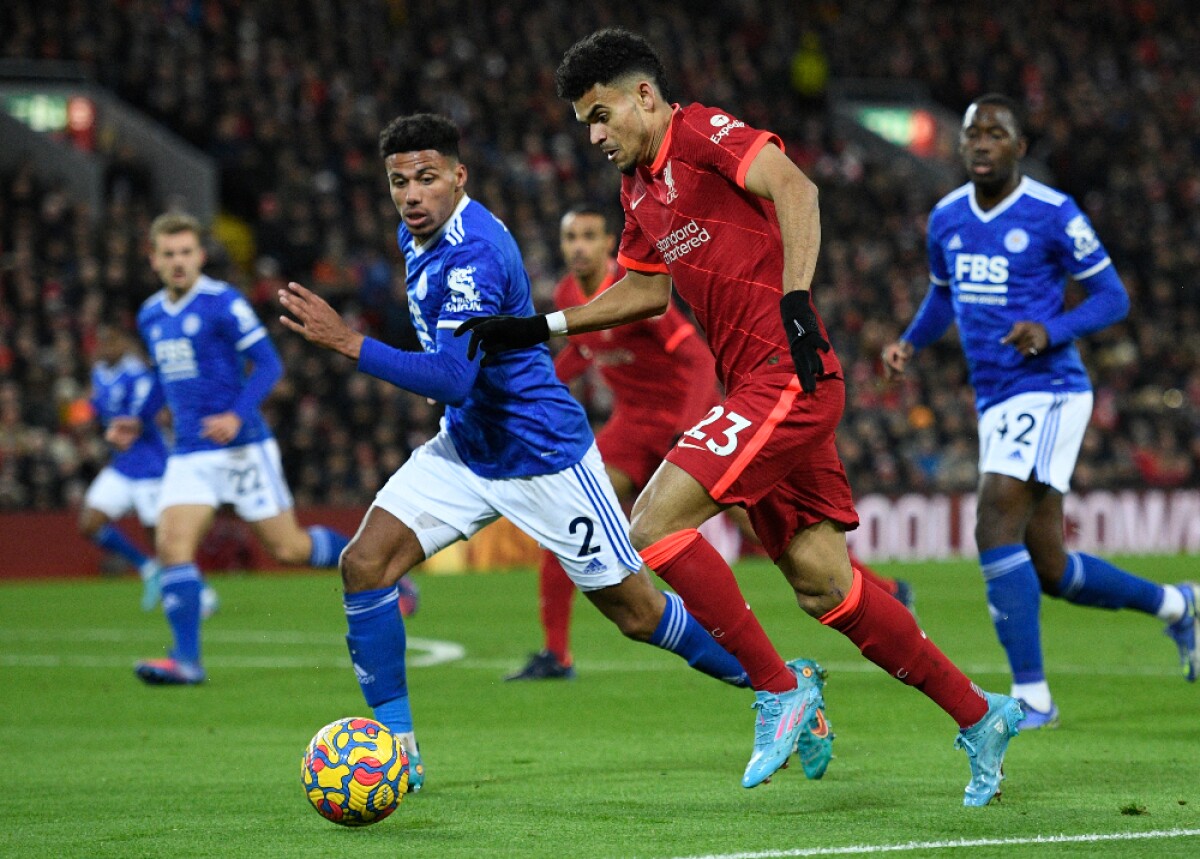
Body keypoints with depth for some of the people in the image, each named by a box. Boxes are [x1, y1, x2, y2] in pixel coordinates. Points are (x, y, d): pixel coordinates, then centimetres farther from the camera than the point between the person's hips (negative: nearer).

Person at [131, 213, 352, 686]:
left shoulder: (223, 303, -10)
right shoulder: (150, 316, 11)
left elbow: (268, 365, -11)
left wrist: (236, 416, -24)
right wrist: (138, 422, 14)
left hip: (242, 447, -5)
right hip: (187, 452, 5)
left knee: (288, 548, 0)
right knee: (172, 545, -13)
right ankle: (187, 659, -15)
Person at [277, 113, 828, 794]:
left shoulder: (473, 257, -27)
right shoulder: (417, 234, 2)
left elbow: (453, 379, -36)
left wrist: (349, 343, -40)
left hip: (541, 454, -8)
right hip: (466, 449, 8)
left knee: (636, 612, 2)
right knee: (365, 563, -10)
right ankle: (397, 747, -4)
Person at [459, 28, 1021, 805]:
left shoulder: (701, 132, -6)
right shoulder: (640, 189, 21)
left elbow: (794, 187, -21)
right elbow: (643, 291, 32)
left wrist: (796, 296, -30)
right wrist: (541, 327, 25)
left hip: (787, 378, -9)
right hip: (762, 392, 9)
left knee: (656, 522, -15)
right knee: (824, 586, 6)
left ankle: (778, 691, -7)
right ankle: (978, 714, 15)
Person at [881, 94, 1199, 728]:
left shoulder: (1053, 215, -9)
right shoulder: (946, 219, 10)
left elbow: (1112, 297, -5)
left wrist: (1052, 331, -21)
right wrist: (909, 344, 9)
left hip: (1048, 391, -7)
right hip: (995, 402, 7)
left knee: (996, 526, -21)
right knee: (1050, 571, 8)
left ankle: (1031, 695, -16)